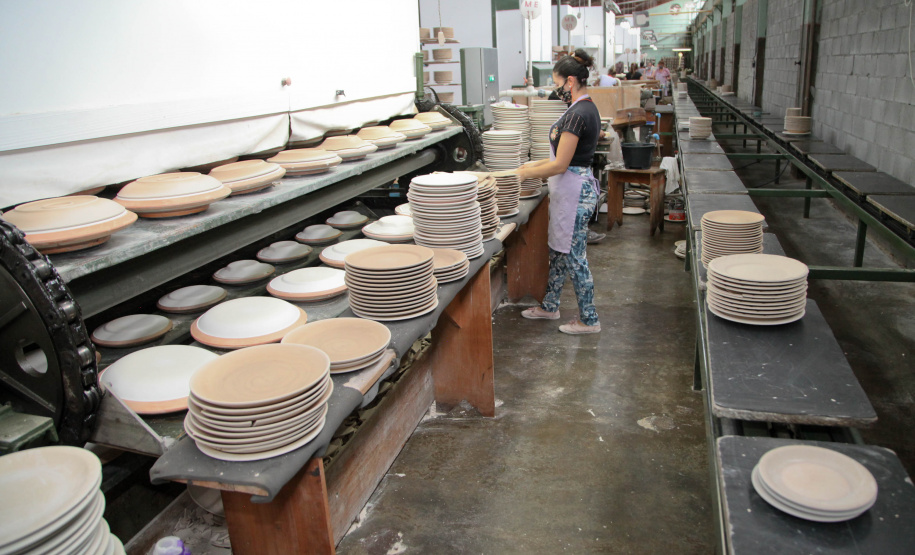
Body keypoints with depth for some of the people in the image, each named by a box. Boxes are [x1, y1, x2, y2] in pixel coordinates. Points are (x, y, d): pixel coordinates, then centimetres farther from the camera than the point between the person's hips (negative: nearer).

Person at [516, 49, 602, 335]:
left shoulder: (577, 114, -21)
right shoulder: (587, 108, 11)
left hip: (573, 191, -10)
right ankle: (549, 306, 35)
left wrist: (526, 173, -10)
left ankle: (589, 320, 14)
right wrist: (537, 163, 14)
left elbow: (561, 165, -21)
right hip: (577, 186, 10)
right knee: (559, 250, 20)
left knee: (574, 257, 1)